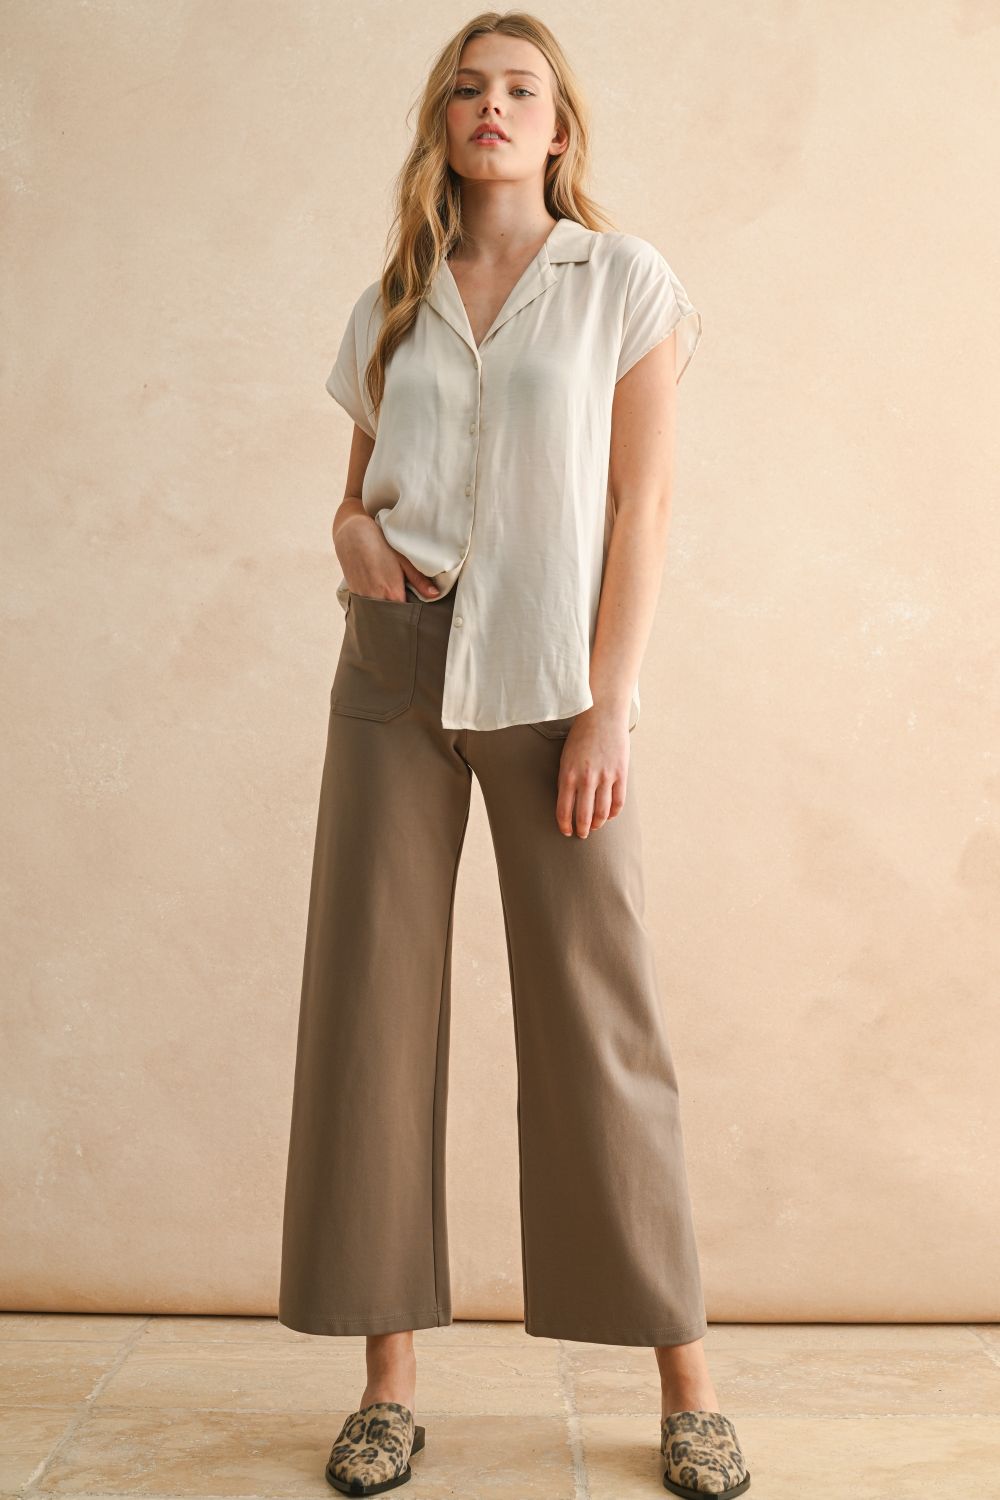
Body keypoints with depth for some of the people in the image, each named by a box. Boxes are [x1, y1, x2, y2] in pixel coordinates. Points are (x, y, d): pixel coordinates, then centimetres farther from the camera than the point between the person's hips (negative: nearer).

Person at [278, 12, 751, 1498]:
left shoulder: (624, 281, 4)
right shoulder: (391, 303, 14)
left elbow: (640, 505, -3)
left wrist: (607, 705, -11)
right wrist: (350, 525, -2)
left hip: (549, 676, -3)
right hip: (395, 669, 4)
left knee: (598, 1012, -4)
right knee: (372, 1001, 0)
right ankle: (390, 1378, 11)